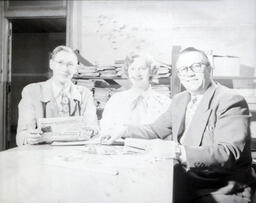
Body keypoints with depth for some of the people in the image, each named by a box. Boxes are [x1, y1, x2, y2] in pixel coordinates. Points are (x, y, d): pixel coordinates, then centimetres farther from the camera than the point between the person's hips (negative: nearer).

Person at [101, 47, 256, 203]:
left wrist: (184, 153, -40)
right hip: (185, 184, 6)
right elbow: (157, 130, 18)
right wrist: (124, 132, 2)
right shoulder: (180, 100, 10)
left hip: (223, 189, -6)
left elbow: (229, 152, -25)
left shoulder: (232, 101, -14)